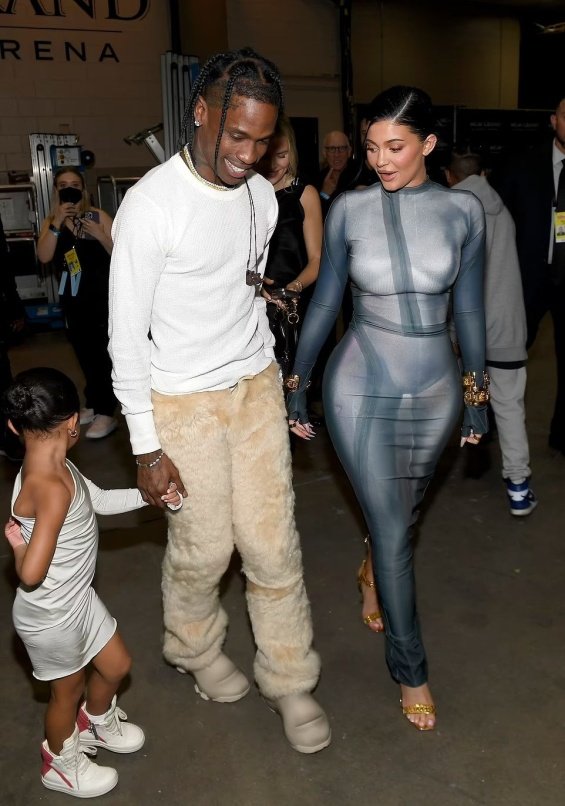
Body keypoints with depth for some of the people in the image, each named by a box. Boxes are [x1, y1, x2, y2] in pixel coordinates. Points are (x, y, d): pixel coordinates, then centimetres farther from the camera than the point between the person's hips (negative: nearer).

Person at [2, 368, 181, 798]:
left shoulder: (54, 467, -7)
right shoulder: (52, 488, -37)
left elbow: (99, 500, 8)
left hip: (78, 597, 8)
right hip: (51, 615, -8)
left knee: (117, 665, 25)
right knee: (69, 689, 19)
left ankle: (97, 722, 56)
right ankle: (61, 763, 49)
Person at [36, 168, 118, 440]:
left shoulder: (98, 216, -3)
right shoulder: (51, 222, 7)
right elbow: (44, 257, -10)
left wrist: (100, 235, -22)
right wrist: (58, 222, -16)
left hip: (101, 297, -5)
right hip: (72, 300, 5)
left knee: (102, 352, -7)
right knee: (85, 354, 15)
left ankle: (106, 413, -1)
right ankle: (93, 404, 29)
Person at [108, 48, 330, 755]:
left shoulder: (261, 195, 2)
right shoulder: (151, 205, -17)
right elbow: (127, 336, -15)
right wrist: (147, 446, -14)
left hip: (257, 386, 5)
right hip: (183, 402, -5)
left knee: (274, 541, 8)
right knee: (204, 547, 8)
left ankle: (288, 678, 28)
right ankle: (194, 649, 40)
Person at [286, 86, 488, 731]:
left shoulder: (463, 210, -3)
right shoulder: (349, 210, -6)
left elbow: (469, 308, 4)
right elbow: (325, 301, 1)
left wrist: (477, 395, 8)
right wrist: (296, 385, 5)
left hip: (435, 391, 2)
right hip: (360, 389, -2)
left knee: (401, 513, 20)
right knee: (392, 531, 2)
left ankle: (374, 572, 57)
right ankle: (410, 669, 23)